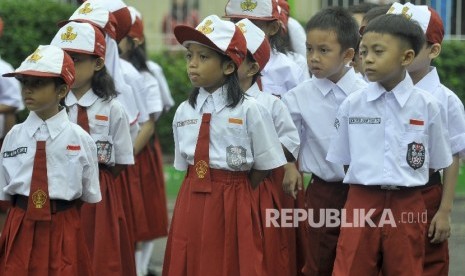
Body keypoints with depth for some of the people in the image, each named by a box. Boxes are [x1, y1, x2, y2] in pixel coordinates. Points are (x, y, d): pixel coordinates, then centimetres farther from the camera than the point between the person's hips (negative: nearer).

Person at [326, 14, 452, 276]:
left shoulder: (428, 106, -4)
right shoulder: (352, 104, 1)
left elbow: (434, 164, 6)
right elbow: (345, 161, 10)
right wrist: (368, 190, 6)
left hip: (408, 208, -1)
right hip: (361, 205, 1)